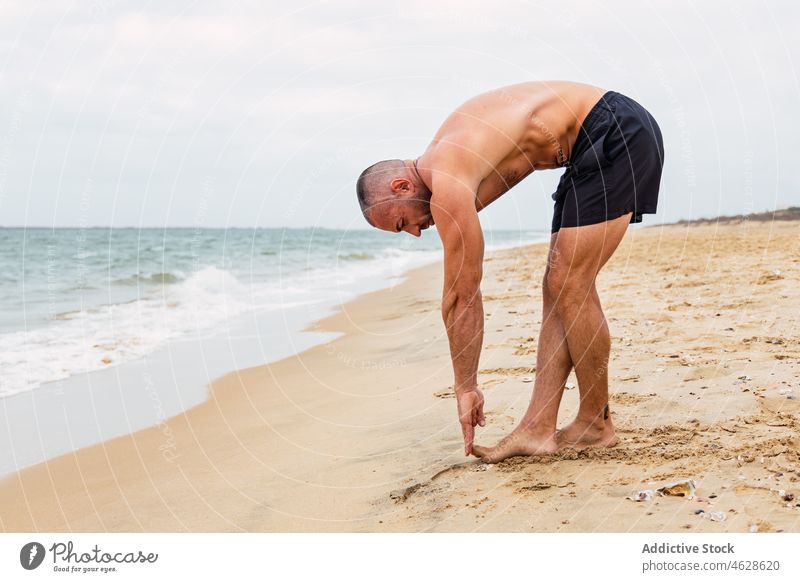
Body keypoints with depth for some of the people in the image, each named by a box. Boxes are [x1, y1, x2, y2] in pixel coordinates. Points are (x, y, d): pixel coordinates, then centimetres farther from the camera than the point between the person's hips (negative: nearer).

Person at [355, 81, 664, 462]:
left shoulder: (447, 188, -18)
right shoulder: (440, 158, 10)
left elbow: (461, 296, -13)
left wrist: (466, 388, -4)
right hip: (598, 146, 10)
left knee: (570, 286, -8)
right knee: (557, 287, 6)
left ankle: (595, 424, 6)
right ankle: (538, 428, 5)